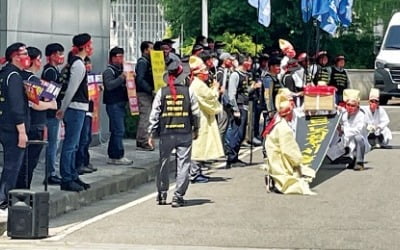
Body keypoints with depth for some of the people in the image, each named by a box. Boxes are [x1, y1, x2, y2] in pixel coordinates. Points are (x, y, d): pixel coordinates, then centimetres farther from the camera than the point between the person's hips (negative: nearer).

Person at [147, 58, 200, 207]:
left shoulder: (161, 92, -3)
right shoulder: (188, 92, -4)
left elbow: (154, 114, -3)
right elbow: (195, 113, 1)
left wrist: (151, 134, 4)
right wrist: (196, 129, 16)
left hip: (166, 134, 1)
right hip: (185, 133, -1)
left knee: (163, 164, 15)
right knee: (183, 164, 4)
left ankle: (162, 195, 24)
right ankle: (178, 196, 0)